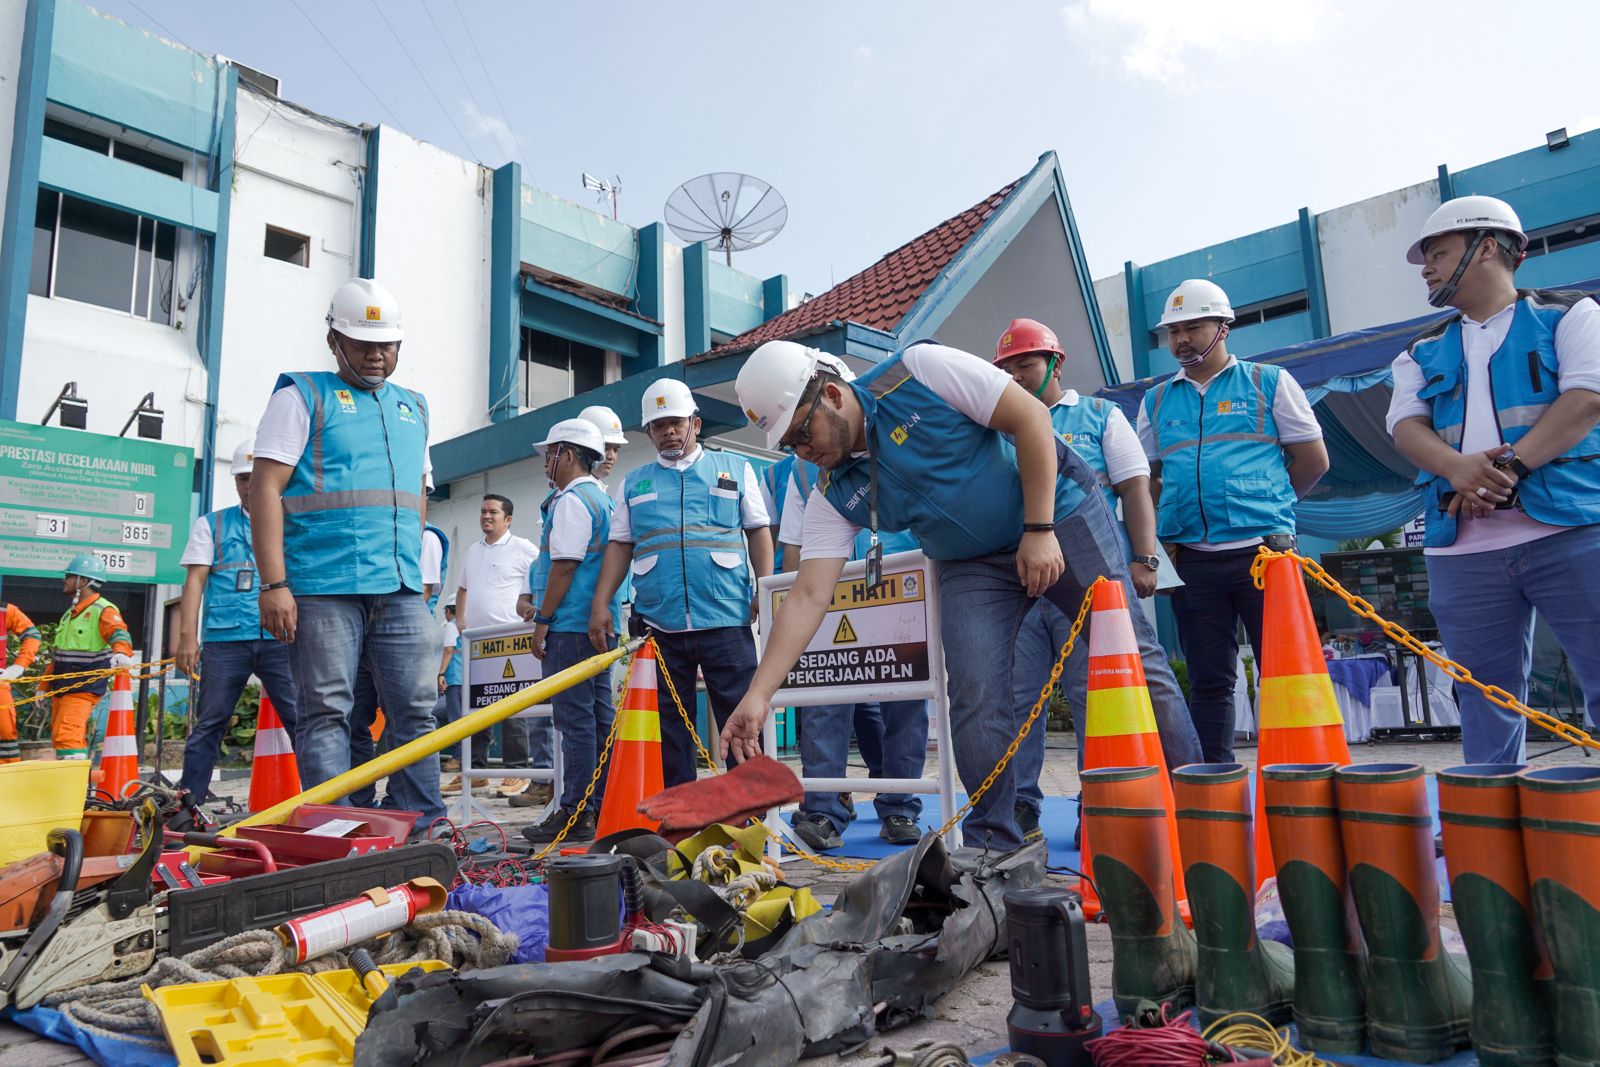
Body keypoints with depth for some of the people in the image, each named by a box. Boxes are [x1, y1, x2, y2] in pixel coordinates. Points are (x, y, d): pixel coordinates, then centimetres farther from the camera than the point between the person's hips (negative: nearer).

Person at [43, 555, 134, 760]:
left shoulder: (103, 610, -11)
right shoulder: (70, 614, 18)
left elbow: (118, 633, -31)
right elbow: (59, 653, 25)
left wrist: (121, 652, -54)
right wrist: (43, 686, 26)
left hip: (84, 687, -9)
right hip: (61, 687, 9)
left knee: (68, 736, -19)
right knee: (59, 736, 14)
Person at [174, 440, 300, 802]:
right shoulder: (212, 525, 15)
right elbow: (195, 580, 8)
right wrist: (188, 636, -2)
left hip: (282, 638, 0)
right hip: (225, 639, 0)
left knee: (303, 720, -5)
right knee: (209, 724, 5)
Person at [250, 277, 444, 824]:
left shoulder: (413, 408, 21)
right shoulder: (303, 396, 6)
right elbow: (266, 488, -3)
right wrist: (274, 584, -12)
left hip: (401, 592, 5)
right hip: (323, 588, -4)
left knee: (416, 710, 2)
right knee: (327, 711, -2)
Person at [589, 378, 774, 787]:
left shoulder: (735, 469, 13)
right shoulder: (634, 483, 17)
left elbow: (758, 532, 10)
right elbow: (619, 546, 15)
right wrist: (600, 604, 5)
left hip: (726, 618, -2)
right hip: (658, 623, 2)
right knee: (668, 725, 7)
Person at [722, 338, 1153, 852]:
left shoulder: (919, 370, -20)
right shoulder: (835, 496, -7)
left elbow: (1031, 417, -18)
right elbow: (808, 596, -11)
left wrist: (1040, 530, -20)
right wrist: (759, 693, -20)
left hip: (1060, 515, -3)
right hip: (973, 565, 4)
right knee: (975, 695, -11)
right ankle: (993, 847, 3)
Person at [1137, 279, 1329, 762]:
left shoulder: (1268, 381, 7)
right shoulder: (1157, 401, 14)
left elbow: (1313, 458, 7)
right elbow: (1149, 479, 18)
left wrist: (1262, 503, 7)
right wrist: (1167, 529, 5)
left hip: (1262, 552, -3)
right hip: (1191, 560, 3)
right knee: (1208, 680, 8)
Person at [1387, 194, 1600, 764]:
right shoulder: (1425, 352, 19)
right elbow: (1406, 424, 5)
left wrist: (1511, 466, -18)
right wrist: (1459, 468, -16)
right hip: (1464, 546, 3)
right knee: (1486, 705, 6)